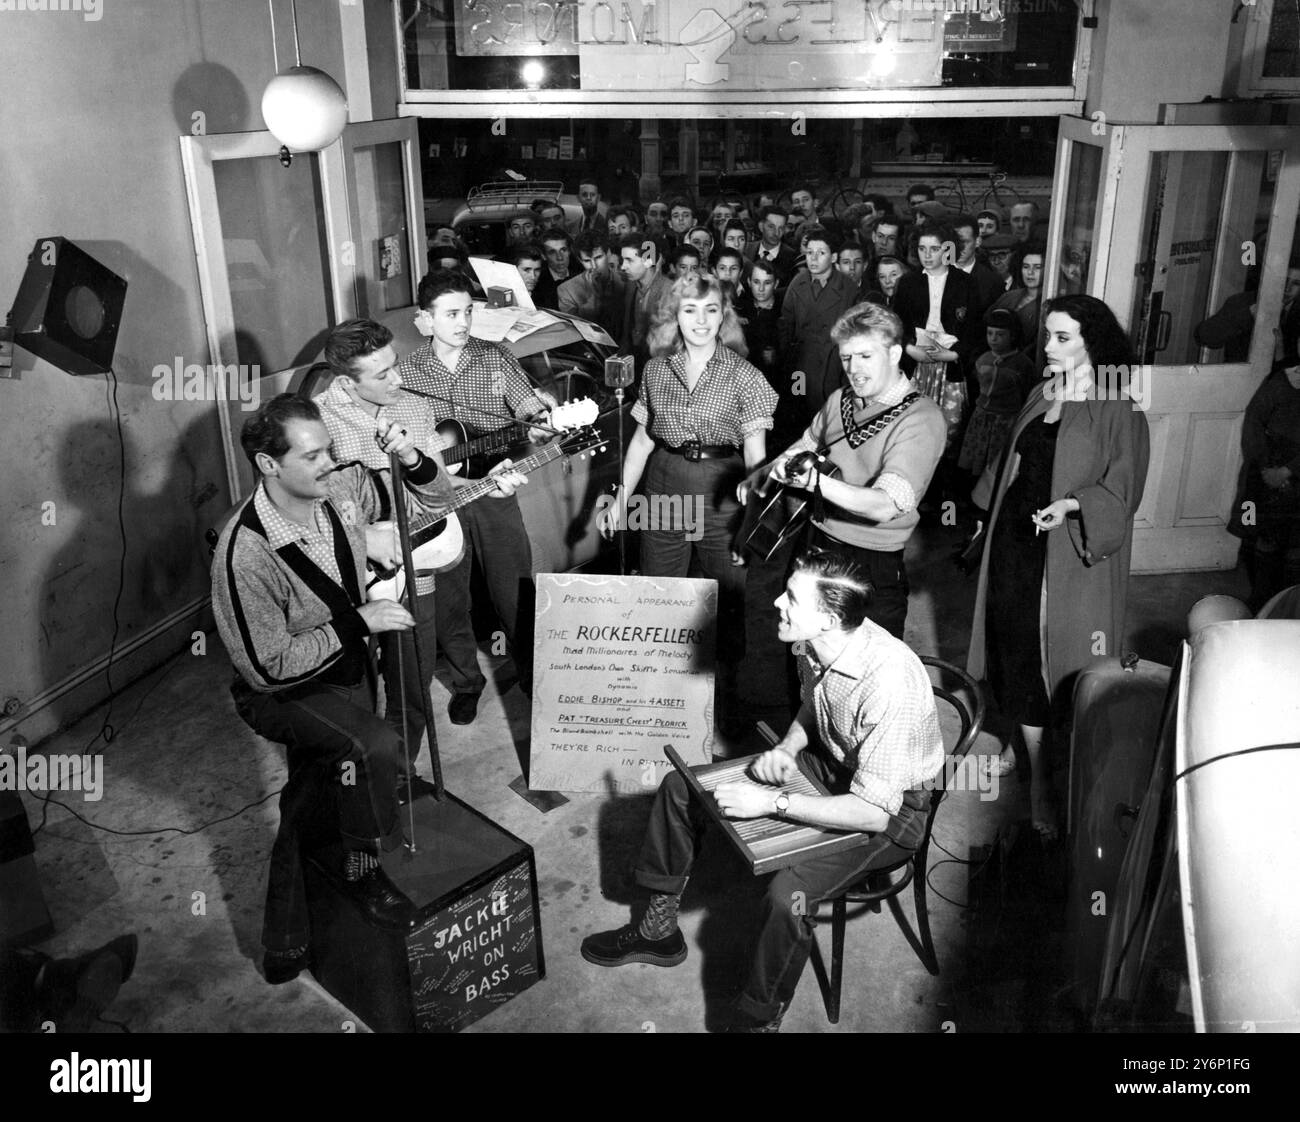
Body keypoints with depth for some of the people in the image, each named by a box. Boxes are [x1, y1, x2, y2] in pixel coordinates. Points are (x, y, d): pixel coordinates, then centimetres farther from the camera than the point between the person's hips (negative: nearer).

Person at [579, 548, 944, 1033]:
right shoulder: (812, 645, -14)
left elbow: (874, 812, -33)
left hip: (890, 810, -8)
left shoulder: (890, 685, -37)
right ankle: (659, 928, 21)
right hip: (827, 762, 8)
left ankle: (758, 1020, -5)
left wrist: (772, 802, -32)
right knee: (680, 788, 3)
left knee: (788, 896, -33)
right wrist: (787, 748, -11)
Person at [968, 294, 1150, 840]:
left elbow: (1121, 493, -13)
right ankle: (1022, 745, 29)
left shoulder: (1118, 413, -10)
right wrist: (995, 518, 18)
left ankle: (1042, 780, 11)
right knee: (1016, 651, 11)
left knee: (1057, 661, 1)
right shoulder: (1040, 399, 9)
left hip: (1071, 559, -6)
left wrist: (1071, 505, -29)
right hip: (1015, 547, 6)